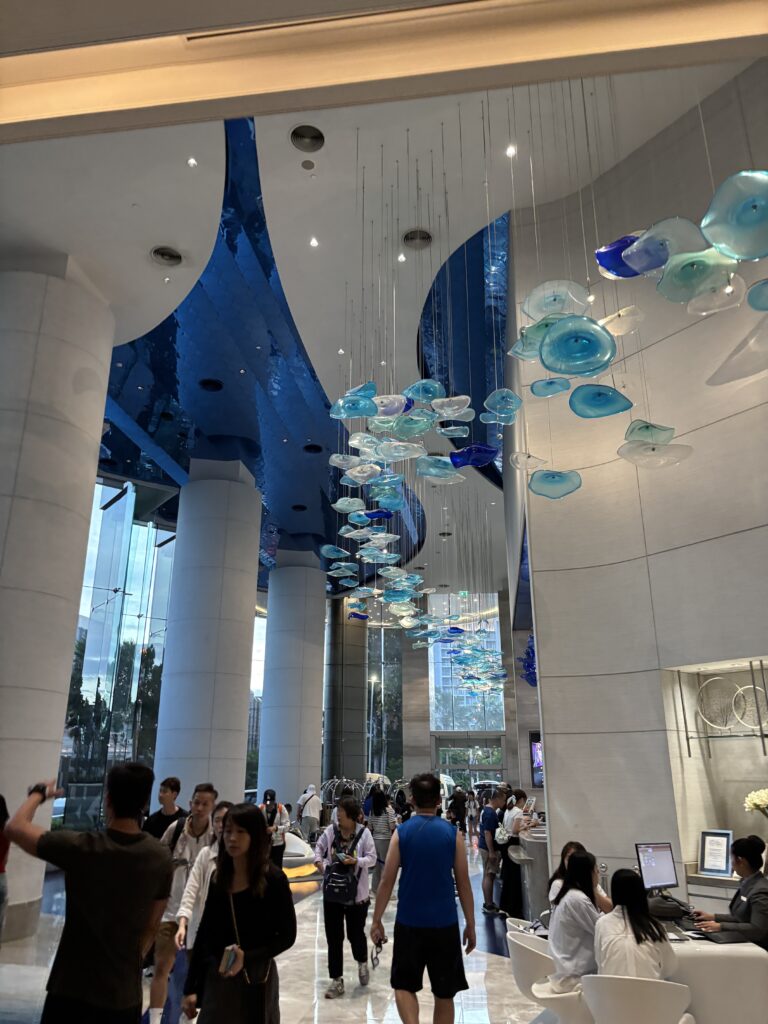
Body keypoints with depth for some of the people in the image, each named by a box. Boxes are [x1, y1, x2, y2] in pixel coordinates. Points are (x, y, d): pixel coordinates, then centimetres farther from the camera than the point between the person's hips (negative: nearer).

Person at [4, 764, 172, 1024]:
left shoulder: (80, 847, -18)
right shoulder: (161, 856, -8)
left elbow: (14, 827, -4)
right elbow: (151, 927, 4)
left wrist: (39, 792, 12)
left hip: (72, 989, -2)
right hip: (125, 992, 3)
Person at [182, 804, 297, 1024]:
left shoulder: (273, 879, -14)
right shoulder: (219, 877, 0)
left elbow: (287, 936, -9)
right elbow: (205, 933, 5)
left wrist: (247, 957, -21)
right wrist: (190, 988, 4)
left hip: (255, 979, -3)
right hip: (215, 977, 3)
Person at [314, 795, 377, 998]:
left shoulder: (364, 833, -14)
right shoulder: (331, 831, -7)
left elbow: (372, 859, -10)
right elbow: (319, 846, 8)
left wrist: (356, 861, -26)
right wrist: (319, 861, -10)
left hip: (357, 893, -2)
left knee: (356, 934, 11)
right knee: (333, 937, 7)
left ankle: (362, 963, 44)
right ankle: (336, 980, 21)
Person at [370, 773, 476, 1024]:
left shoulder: (401, 833, -4)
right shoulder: (452, 833, -4)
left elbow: (387, 881, -4)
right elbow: (463, 883, -1)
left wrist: (377, 921, 5)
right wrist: (470, 925, 9)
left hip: (409, 922, 0)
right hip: (444, 923, 0)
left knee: (404, 984, 17)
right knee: (444, 993, 16)